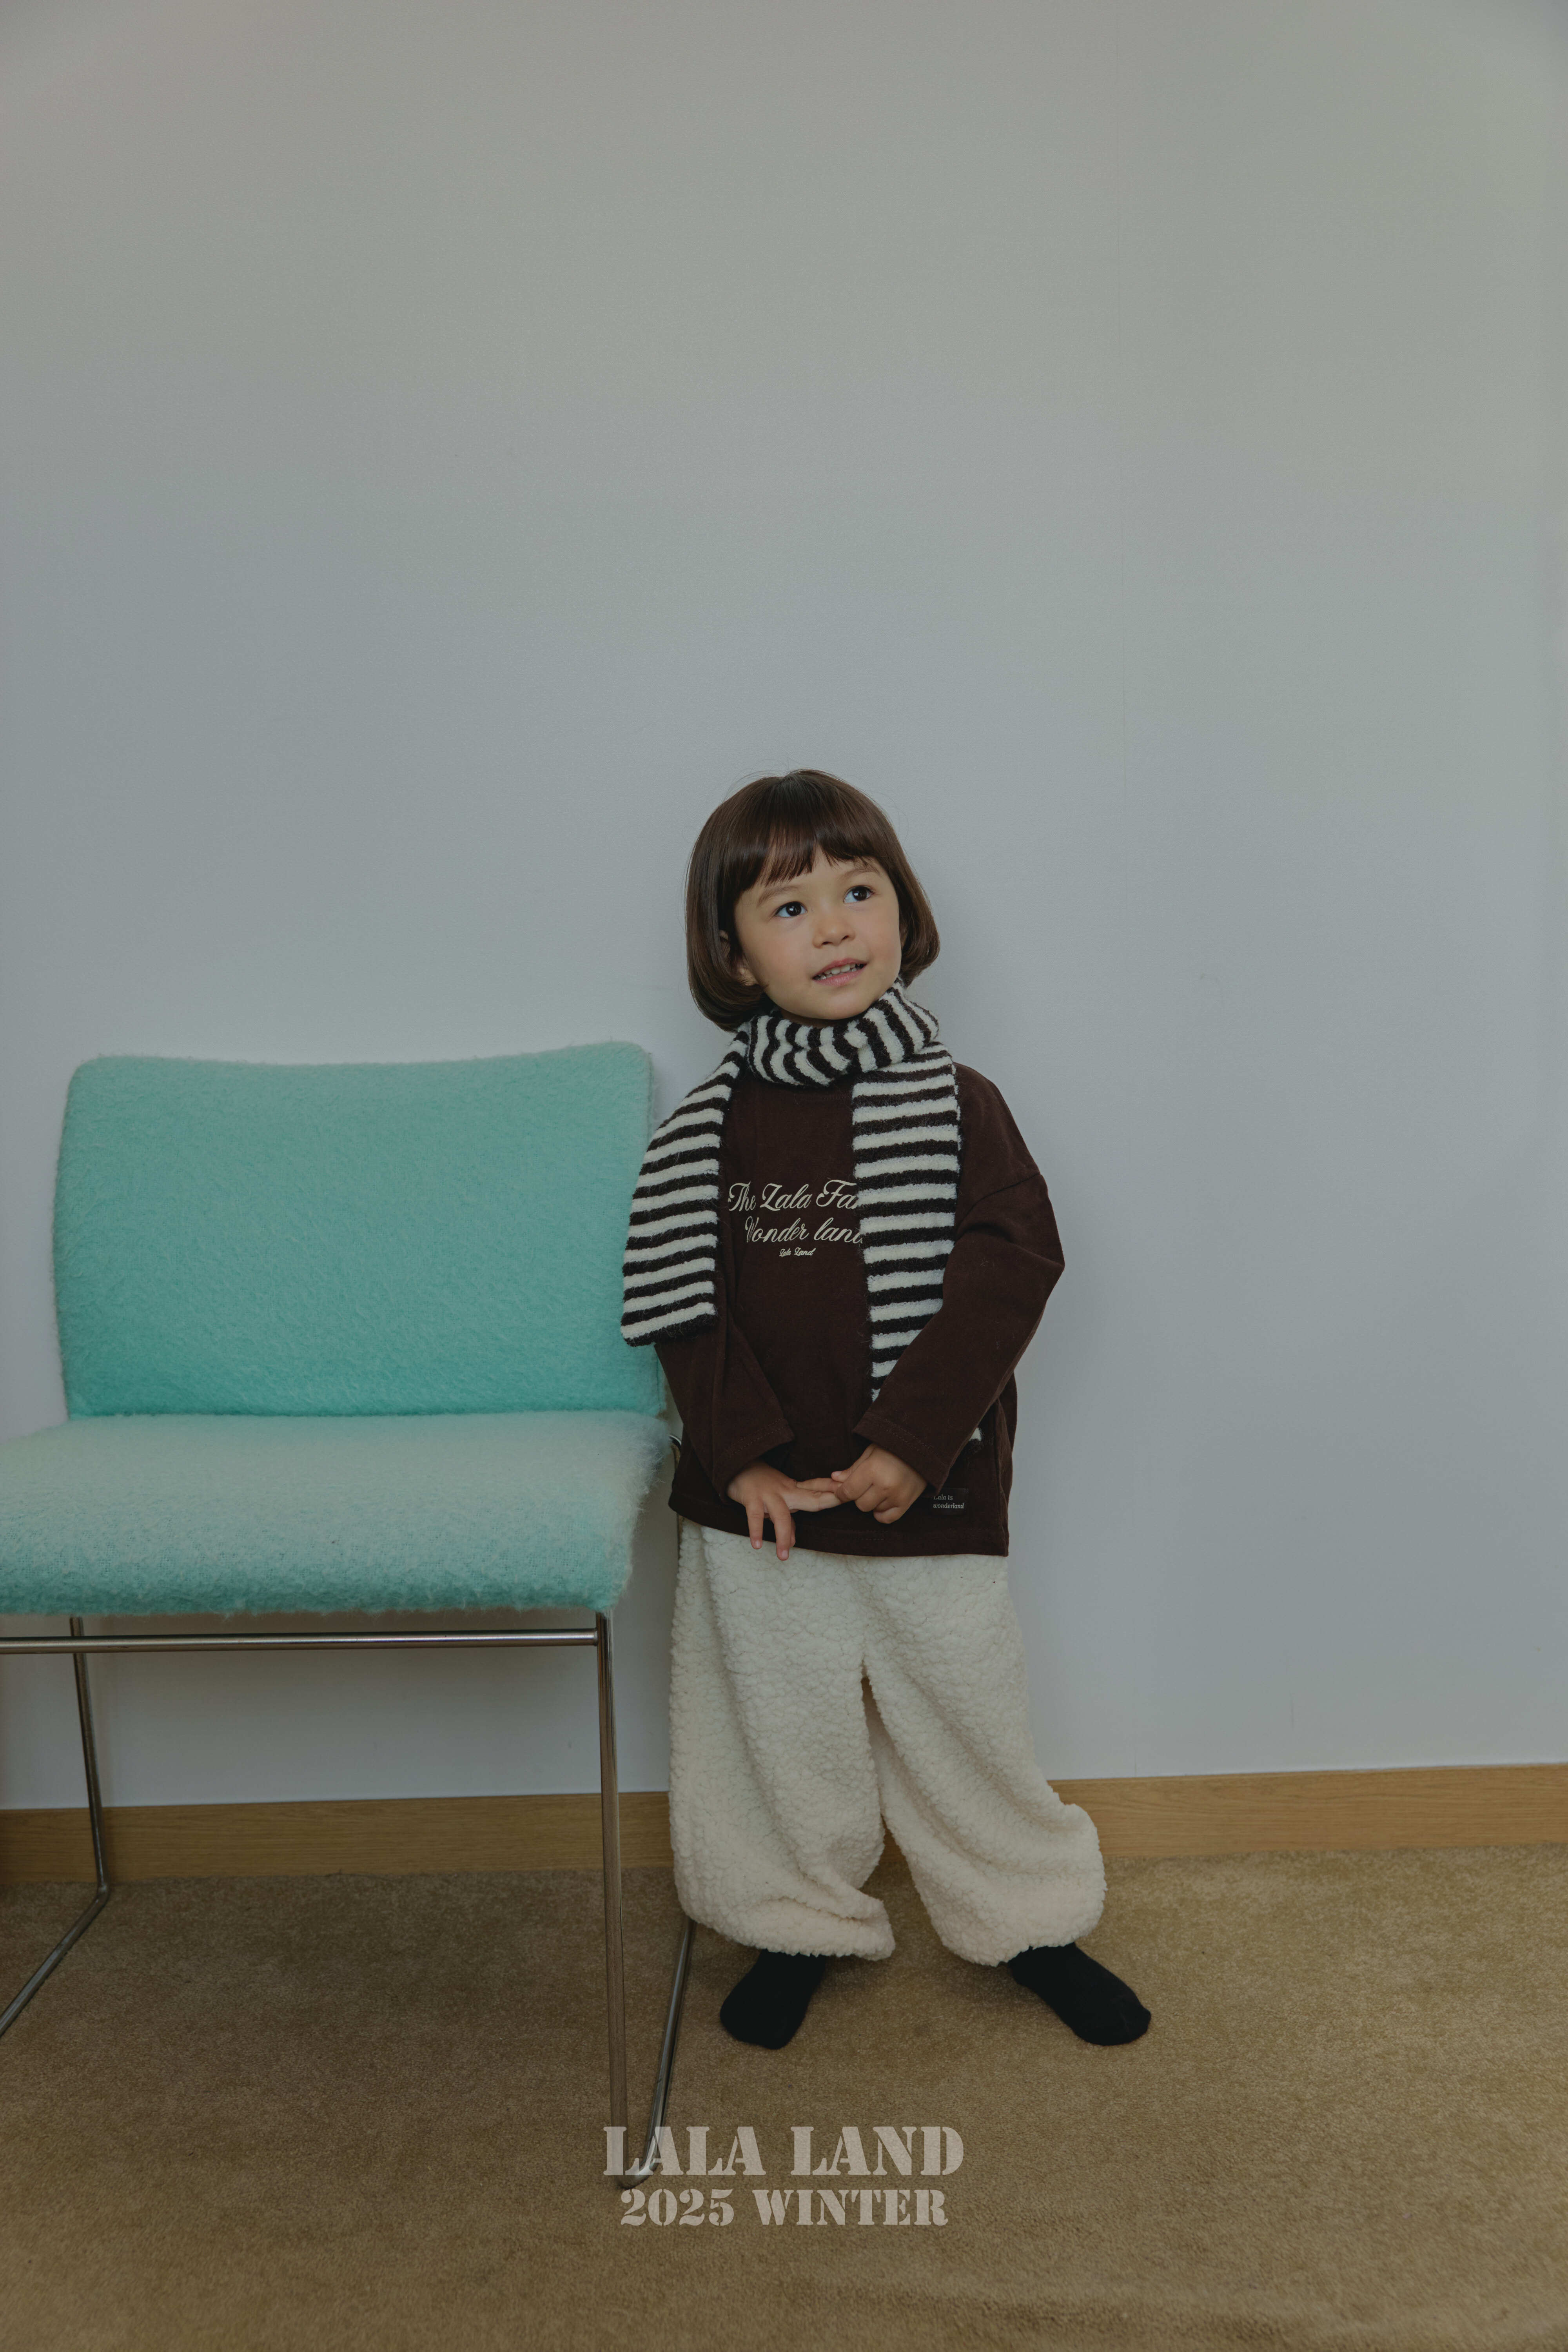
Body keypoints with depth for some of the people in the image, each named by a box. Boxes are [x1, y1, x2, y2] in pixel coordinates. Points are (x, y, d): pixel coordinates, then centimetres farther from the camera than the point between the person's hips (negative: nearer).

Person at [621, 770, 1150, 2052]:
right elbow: (677, 1299, -2)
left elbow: (1011, 1269, -13)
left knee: (968, 1717, 14)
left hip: (929, 1493, -1)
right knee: (780, 1726, 15)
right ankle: (803, 1923, 39)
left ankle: (1029, 1919, 38)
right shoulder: (711, 1127, 0)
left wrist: (913, 1440, -20)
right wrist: (744, 1451, -12)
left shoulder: (957, 1103, -4)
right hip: (763, 1503, 1)